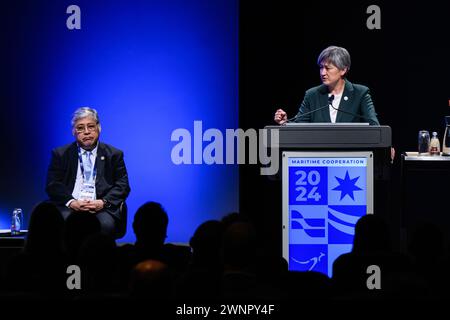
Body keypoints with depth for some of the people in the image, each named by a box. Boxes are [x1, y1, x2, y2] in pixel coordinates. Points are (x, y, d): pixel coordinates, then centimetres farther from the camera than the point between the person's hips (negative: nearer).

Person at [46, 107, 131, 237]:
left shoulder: (114, 154, 16)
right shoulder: (61, 154, 16)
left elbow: (122, 186, 8)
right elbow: (52, 185, 7)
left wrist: (104, 202, -11)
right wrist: (71, 202, -12)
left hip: (101, 207, 0)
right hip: (70, 207, 0)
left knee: (106, 224, -34)